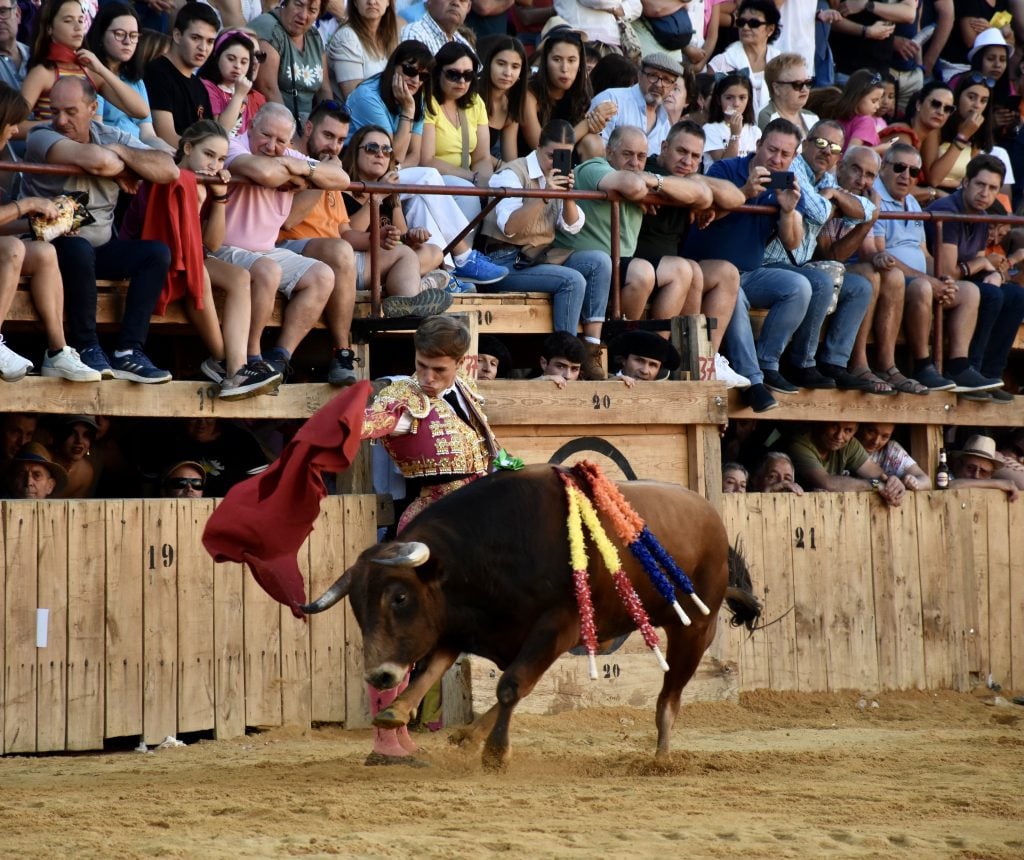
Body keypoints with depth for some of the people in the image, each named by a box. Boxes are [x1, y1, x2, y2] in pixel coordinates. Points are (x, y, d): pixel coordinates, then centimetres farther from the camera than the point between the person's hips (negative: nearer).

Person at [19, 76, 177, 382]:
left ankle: (128, 352, -21)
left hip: (100, 248, 5)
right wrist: (121, 162, -7)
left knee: (157, 253, -14)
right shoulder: (42, 138, -9)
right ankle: (87, 349, -24)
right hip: (54, 244, -5)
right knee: (79, 249, -36)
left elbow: (169, 170, -7)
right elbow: (97, 160, -28)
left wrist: (120, 152, -12)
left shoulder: (110, 137, 6)